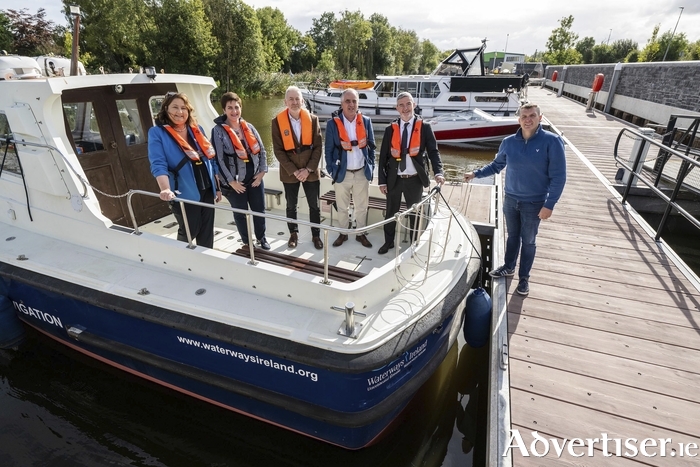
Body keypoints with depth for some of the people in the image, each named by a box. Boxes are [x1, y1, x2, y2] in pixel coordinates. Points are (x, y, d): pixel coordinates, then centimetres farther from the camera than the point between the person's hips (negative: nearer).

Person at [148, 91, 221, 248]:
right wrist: (166, 189, -35)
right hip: (184, 194, -5)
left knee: (207, 232, 12)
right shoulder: (157, 133, -6)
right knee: (189, 232, 5)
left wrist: (217, 187, 13)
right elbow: (158, 164, -18)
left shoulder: (197, 130, 10)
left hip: (207, 191, 5)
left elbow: (211, 160, 15)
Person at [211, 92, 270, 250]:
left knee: (259, 210, 13)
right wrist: (231, 181, -14)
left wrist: (262, 171, -2)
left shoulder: (249, 127, 4)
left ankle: (261, 238, 35)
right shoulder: (218, 131, -10)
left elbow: (261, 150, 7)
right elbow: (218, 159, -13)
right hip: (235, 182, -4)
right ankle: (247, 243, 28)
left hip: (255, 179, 4)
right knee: (240, 213, 10)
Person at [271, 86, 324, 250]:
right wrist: (294, 170, -14)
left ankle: (316, 235, 26)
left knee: (314, 206, 9)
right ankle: (293, 234, 33)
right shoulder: (277, 121, -6)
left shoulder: (312, 119, -2)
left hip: (310, 172, 1)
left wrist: (308, 169, -13)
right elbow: (278, 150, -7)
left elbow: (318, 147, -4)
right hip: (289, 173, 0)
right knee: (291, 206, 14)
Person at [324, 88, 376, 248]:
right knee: (342, 207, 12)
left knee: (361, 206, 11)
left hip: (362, 172, 1)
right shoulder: (333, 124, -6)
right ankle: (343, 233, 30)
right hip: (342, 173, -1)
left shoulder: (366, 121, 0)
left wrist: (371, 168, 2)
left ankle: (361, 233, 28)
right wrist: (332, 170, -4)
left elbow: (371, 146, 5)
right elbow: (329, 150, -2)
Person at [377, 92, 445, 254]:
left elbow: (433, 151, -5)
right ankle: (388, 242, 31)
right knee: (391, 213, 12)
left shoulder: (424, 127, -3)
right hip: (394, 179, 2)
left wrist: (438, 172, -22)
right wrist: (382, 181, -1)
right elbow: (383, 156, 3)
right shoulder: (391, 129, 1)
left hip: (415, 179, -1)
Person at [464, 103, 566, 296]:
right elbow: (496, 165, 11)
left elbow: (558, 176, -14)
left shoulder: (552, 141, -14)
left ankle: (524, 277, 27)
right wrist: (476, 173, 2)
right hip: (510, 199, 3)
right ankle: (509, 267, 39)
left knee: (528, 241, 11)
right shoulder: (509, 142, -4)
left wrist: (549, 204, -17)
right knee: (512, 236, 19)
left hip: (534, 203, -3)